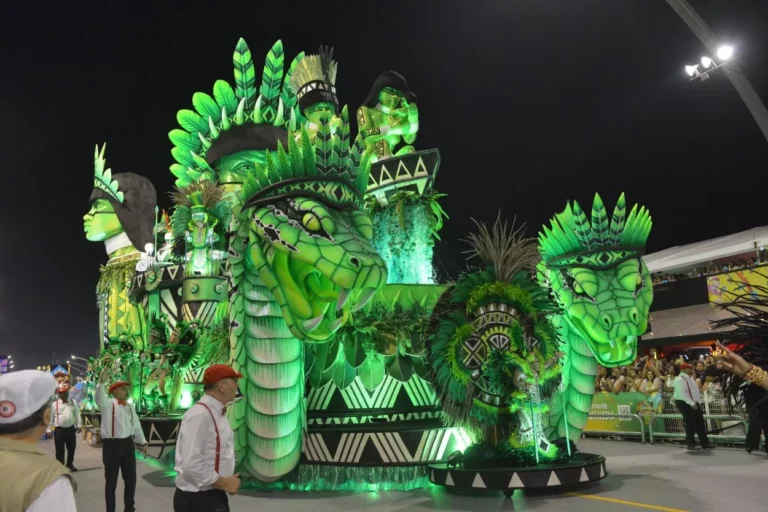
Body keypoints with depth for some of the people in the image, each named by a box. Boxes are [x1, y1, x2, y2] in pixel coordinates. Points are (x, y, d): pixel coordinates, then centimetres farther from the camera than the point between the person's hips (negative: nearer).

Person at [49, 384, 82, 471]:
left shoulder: (73, 403, 5)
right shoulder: (54, 404, -4)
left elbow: (77, 414, 7)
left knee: (71, 448, 13)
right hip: (59, 429, -3)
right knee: (60, 449, 2)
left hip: (71, 429, 3)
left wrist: (78, 425, 2)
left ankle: (70, 464, 31)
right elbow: (50, 417, -3)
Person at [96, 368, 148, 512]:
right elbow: (99, 397, -28)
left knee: (130, 478, 15)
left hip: (127, 444, 6)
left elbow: (136, 425, 18)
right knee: (111, 481, 6)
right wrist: (102, 382, -45)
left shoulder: (130, 406, 12)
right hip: (112, 444, -6)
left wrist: (143, 442, 18)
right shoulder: (108, 404, -6)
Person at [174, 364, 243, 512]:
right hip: (197, 500, -9)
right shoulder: (200, 415, -22)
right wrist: (224, 483, -17)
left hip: (214, 496, 9)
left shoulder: (217, 413, 9)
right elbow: (192, 466, -28)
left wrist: (227, 479, 3)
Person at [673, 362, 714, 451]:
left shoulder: (689, 378, 13)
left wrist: (695, 403, 11)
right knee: (690, 424, -1)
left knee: (700, 424, 10)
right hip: (685, 403, -10)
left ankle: (705, 443, 17)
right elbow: (682, 394, -26)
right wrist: (692, 404, -26)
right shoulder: (680, 379, -19)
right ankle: (691, 444, 10)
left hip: (693, 403, 10)